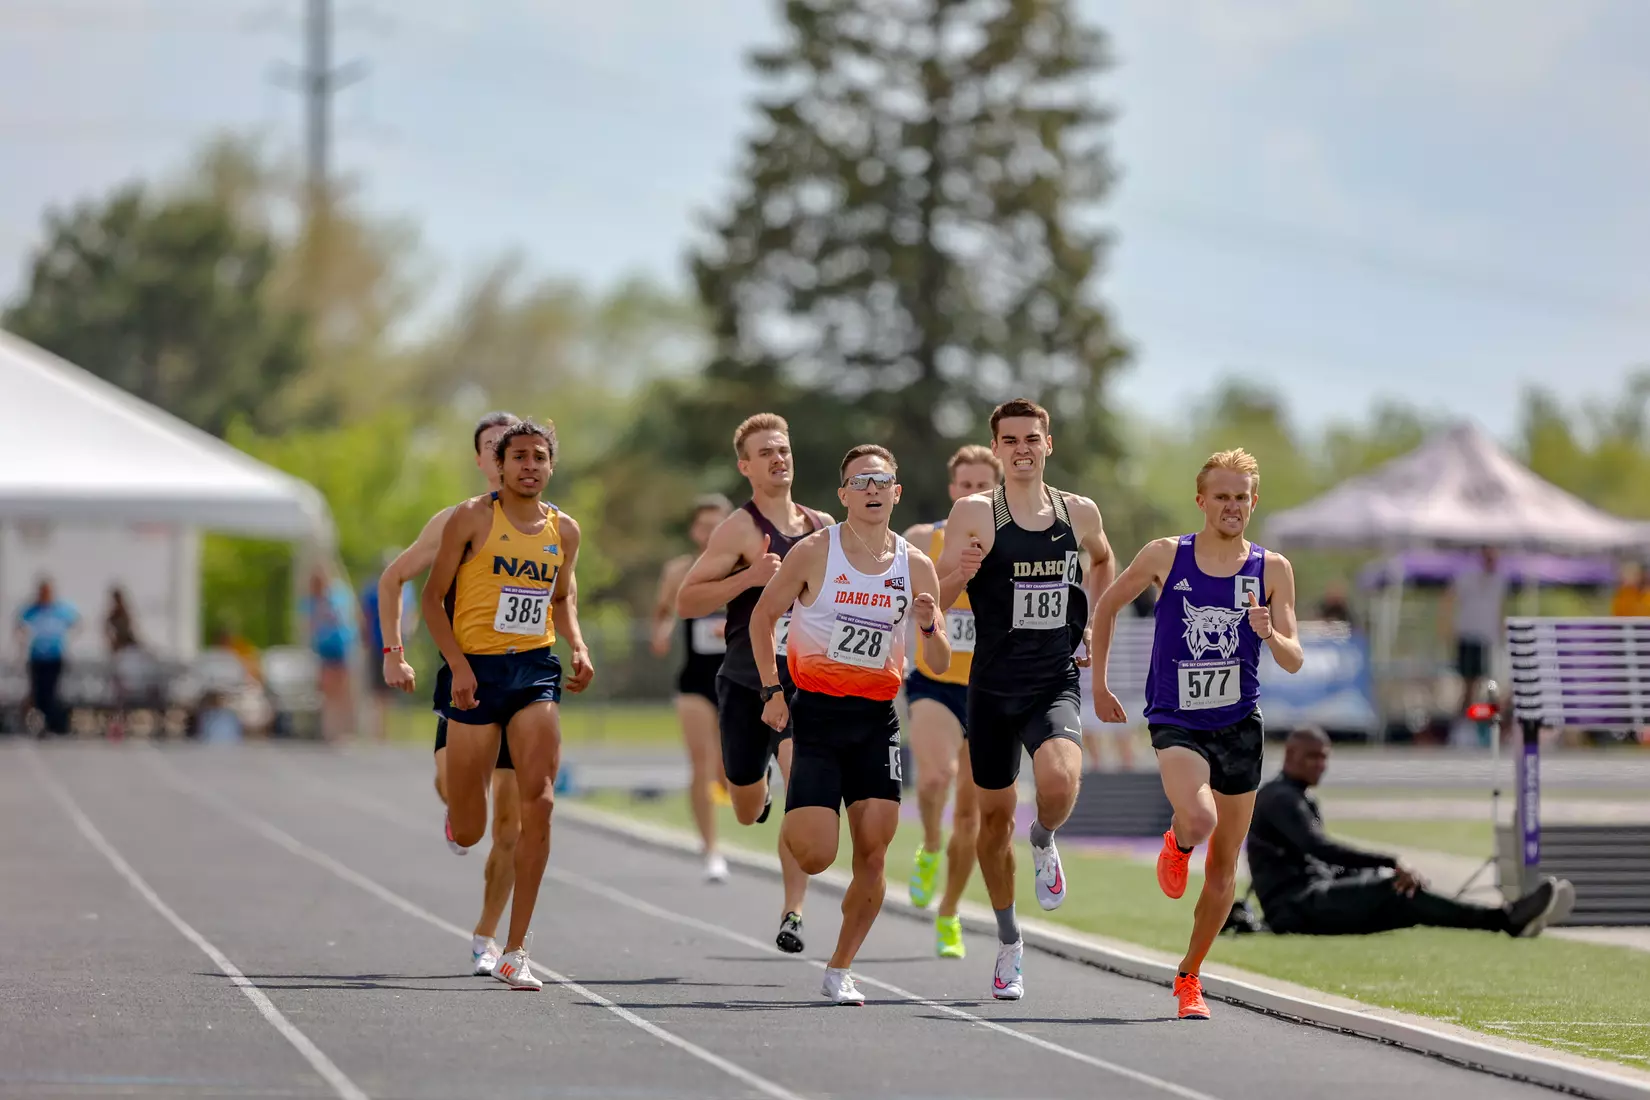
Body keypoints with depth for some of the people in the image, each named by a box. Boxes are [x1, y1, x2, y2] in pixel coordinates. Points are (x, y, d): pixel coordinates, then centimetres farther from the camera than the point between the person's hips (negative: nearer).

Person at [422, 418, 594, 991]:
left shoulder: (564, 529, 9)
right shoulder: (473, 518, -4)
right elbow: (433, 596, -2)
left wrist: (578, 647, 6)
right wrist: (457, 664, -14)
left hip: (535, 669, 3)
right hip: (476, 669, -3)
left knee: (538, 802, -15)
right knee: (467, 834, 1)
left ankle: (515, 951, -10)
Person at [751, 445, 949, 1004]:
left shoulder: (916, 567, 3)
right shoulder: (814, 553, -5)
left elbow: (938, 665, 7)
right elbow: (762, 617, 5)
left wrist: (929, 628, -15)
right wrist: (771, 690, -3)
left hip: (877, 719, 3)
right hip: (816, 711, -3)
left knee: (874, 852, -6)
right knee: (815, 856, -11)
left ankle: (840, 969, 8)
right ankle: (791, 827, 26)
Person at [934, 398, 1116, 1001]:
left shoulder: (1080, 513, 3)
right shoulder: (975, 513, -5)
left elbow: (1102, 562, 26)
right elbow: (933, 601, -6)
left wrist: (1093, 631, 15)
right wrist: (960, 573, -27)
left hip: (1055, 684, 0)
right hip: (993, 686, 0)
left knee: (1061, 781, -27)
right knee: (994, 813, 9)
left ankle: (1044, 841, 10)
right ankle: (1008, 943, 28)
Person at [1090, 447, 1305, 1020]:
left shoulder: (1272, 569, -1)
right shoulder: (1165, 557, -4)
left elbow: (1294, 662, -2)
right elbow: (1106, 606, 11)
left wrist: (1270, 636, -24)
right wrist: (1098, 685, 10)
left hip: (1240, 724, 2)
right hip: (1176, 721, -2)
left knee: (1223, 868, 7)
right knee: (1198, 819, -30)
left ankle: (1189, 976, 26)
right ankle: (1176, 845, 8)